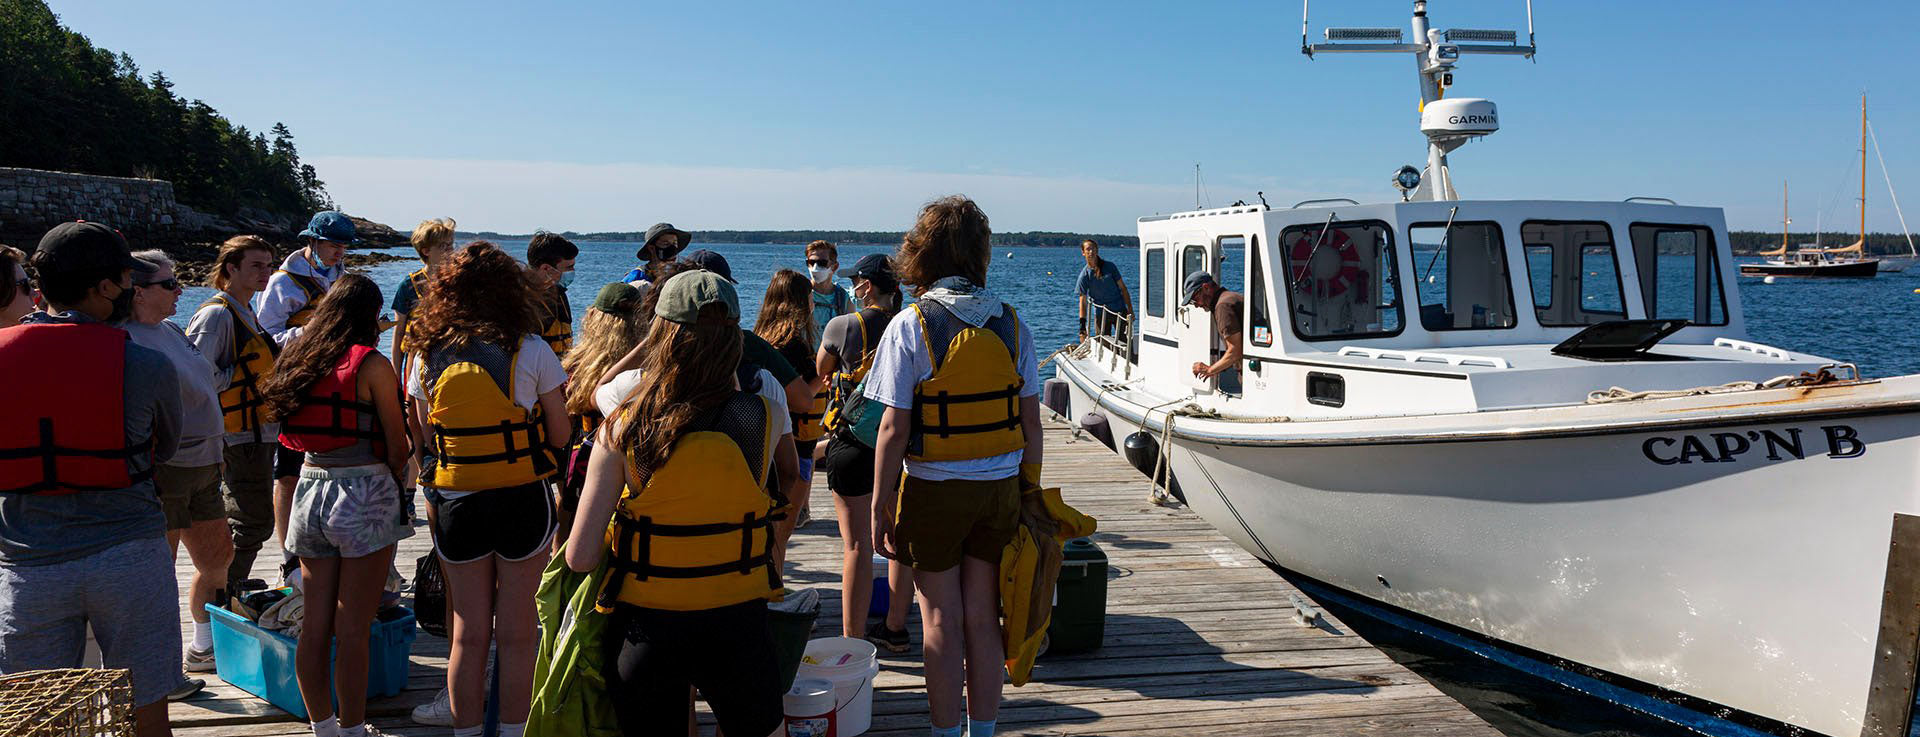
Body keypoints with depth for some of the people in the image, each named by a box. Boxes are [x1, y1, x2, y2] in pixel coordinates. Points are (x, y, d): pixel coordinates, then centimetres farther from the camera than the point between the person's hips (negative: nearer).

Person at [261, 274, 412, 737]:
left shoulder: (299, 359, 8)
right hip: (364, 491, -6)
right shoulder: (371, 364, -10)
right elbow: (397, 444, -7)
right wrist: (397, 474, 12)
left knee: (315, 626, 11)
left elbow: (295, 432, 15)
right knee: (353, 630, 0)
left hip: (309, 488, 6)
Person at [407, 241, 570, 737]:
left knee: (468, 634, 12)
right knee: (516, 634, 7)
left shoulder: (428, 356, 0)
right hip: (522, 500, -2)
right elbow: (559, 436, -3)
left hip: (454, 504, 3)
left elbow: (424, 440, 7)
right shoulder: (531, 351, -9)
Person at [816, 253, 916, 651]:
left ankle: (853, 639, 8)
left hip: (853, 443, -4)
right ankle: (895, 628, 28)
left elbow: (821, 369, 7)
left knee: (857, 544, 1)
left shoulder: (845, 326, -11)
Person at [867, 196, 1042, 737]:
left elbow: (894, 429, -12)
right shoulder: (1011, 323, 1)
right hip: (1000, 489, 3)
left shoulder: (911, 326, -10)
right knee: (983, 622, 12)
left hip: (934, 490, -3)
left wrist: (880, 507, -5)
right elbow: (1031, 420, 3)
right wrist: (1030, 489, 14)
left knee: (943, 625, 8)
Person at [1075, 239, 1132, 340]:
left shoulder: (1109, 266, -2)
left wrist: (1130, 310, -3)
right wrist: (1082, 326, -14)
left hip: (1120, 311, 1)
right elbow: (1083, 302, -5)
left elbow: (1123, 288, 2)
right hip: (1101, 314, -1)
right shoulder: (1084, 275, -4)